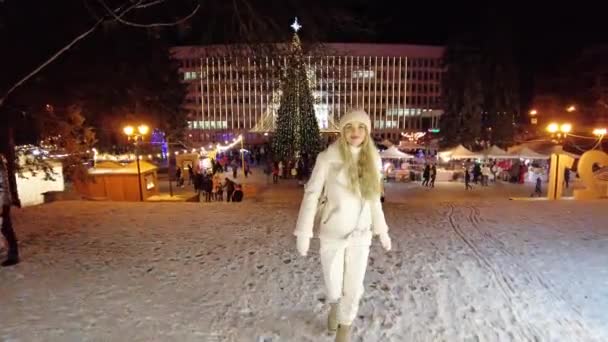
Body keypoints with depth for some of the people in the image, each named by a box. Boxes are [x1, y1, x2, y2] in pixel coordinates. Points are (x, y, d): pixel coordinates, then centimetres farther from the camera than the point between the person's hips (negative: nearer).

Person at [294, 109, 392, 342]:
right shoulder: (328, 158, -13)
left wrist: (382, 231, 11)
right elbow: (311, 194, -10)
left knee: (353, 287, 11)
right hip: (332, 235, -2)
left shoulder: (372, 161, -1)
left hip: (360, 235, 2)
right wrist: (303, 233, -12)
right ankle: (335, 305, 48)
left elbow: (373, 199, 9)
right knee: (334, 289, 11)